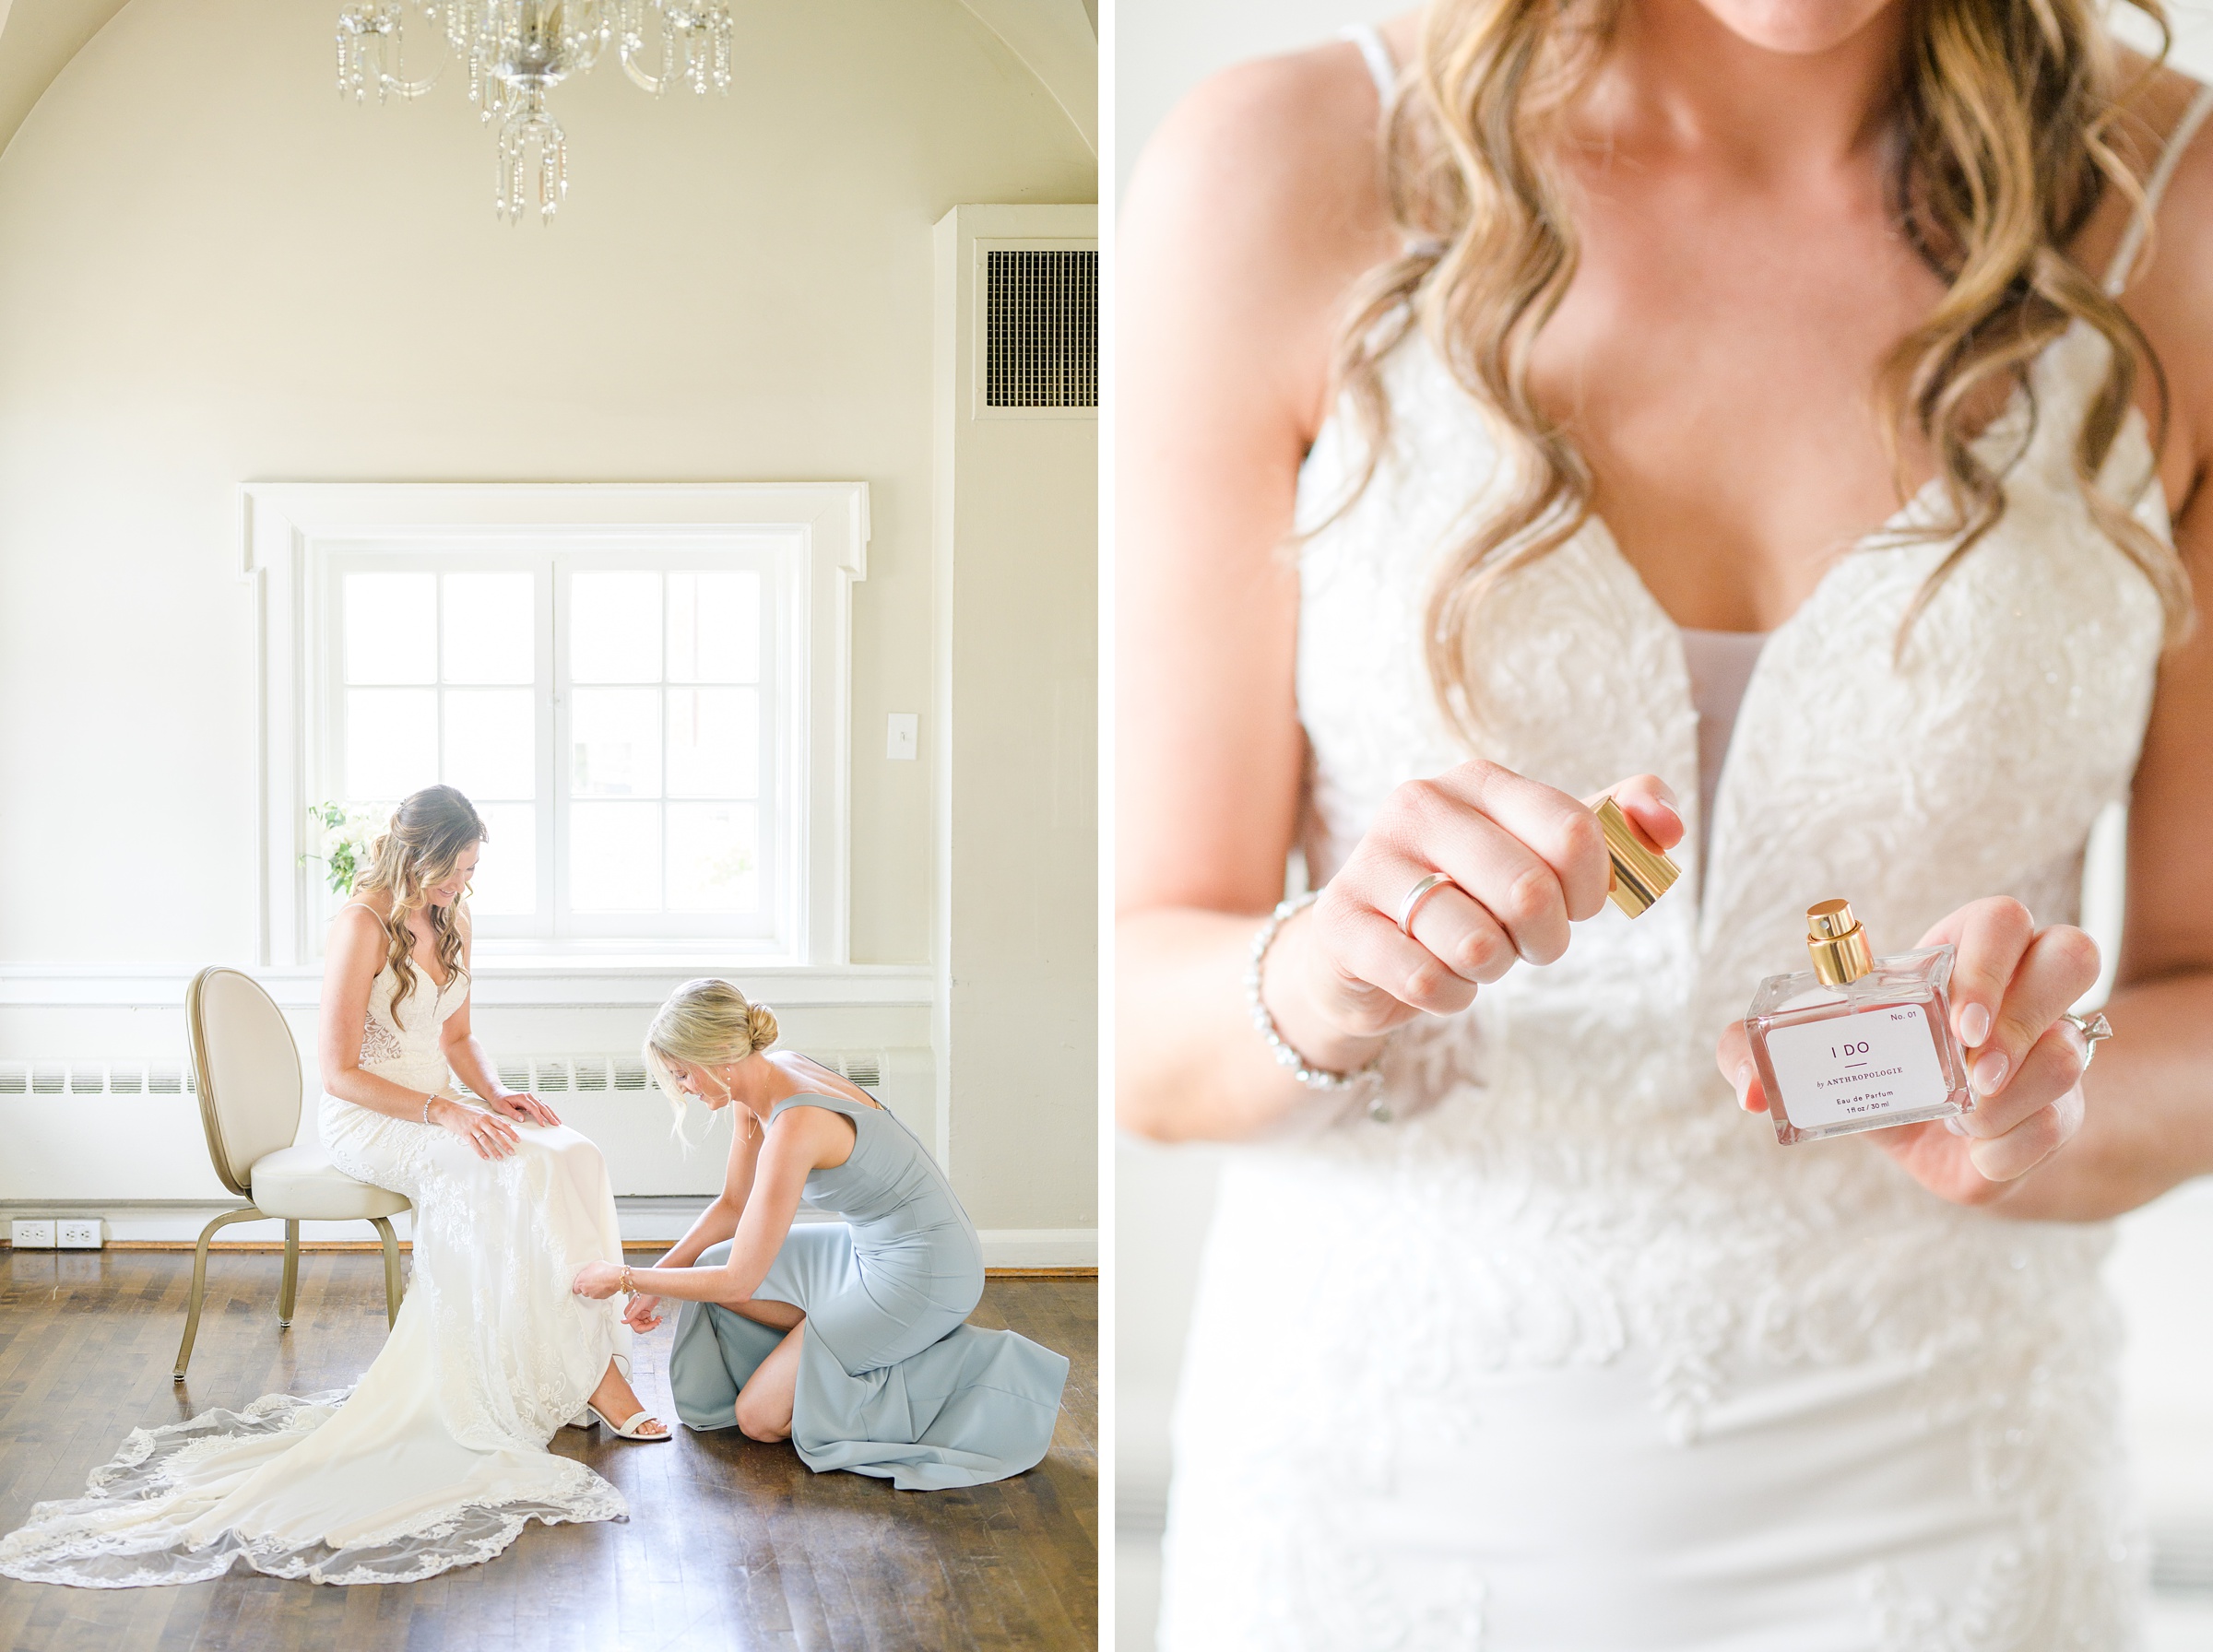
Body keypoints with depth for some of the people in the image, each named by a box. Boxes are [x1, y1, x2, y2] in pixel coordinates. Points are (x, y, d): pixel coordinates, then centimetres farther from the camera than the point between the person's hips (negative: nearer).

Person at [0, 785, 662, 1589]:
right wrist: (446, 1114, -23)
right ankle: (591, 1371, -23)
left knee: (573, 1156, -23)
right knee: (523, 1173, -31)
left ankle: (588, 1355, -24)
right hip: (366, 1122, -7)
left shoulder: (450, 919, 9)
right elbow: (339, 1071, -16)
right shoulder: (363, 925, -15)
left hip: (434, 1110, 7)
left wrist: (496, 1093, -2)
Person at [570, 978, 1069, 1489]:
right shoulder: (760, 1082, -1)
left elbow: (739, 1281, -22)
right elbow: (733, 1203, 13)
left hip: (920, 1275, -9)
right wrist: (656, 1280, 5)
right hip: (873, 1245, 9)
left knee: (759, 1418, -5)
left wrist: (624, 1276, -11)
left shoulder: (793, 1127, -28)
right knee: (712, 1262, 6)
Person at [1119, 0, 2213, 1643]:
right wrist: (1321, 983, -28)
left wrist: (2026, 1120, -20)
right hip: (1377, 1495, 0)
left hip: (1918, 1511, 1)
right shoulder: (1278, 179, -11)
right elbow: (1144, 1021, -8)